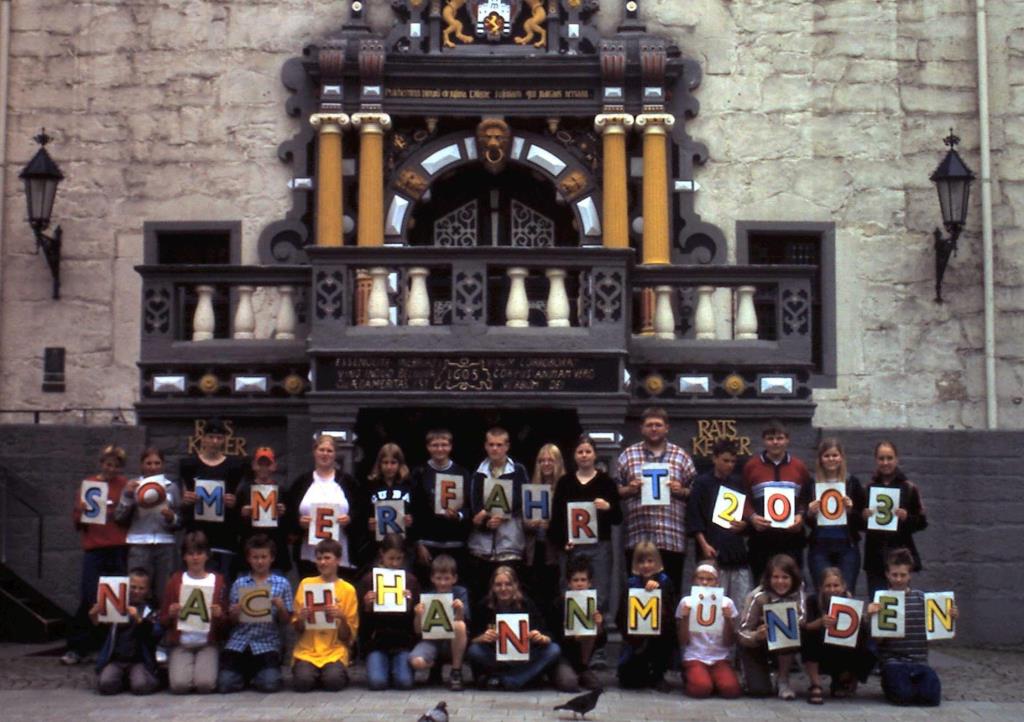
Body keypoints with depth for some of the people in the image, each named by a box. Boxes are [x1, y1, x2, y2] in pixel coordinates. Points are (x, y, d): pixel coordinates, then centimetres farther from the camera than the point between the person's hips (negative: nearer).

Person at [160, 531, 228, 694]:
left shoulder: (217, 580, 5)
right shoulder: (176, 580, 7)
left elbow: (225, 624, 6)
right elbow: (163, 621, 8)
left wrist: (219, 615, -16)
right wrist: (171, 614, -13)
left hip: (208, 643, 0)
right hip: (181, 644, 0)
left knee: (205, 684, -23)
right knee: (179, 685, -23)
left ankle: (205, 667, 8)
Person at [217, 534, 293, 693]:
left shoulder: (282, 584, 4)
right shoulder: (239, 583, 7)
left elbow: (285, 621, 7)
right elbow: (232, 620, 9)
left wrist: (281, 608, -13)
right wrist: (234, 613, -13)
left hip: (267, 643, -1)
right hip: (239, 642, 1)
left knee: (269, 684, -22)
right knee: (225, 684, -16)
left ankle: (256, 675, 12)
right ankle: (245, 673, 16)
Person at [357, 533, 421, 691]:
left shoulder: (411, 580, 4)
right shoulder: (368, 580, 2)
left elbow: (415, 619, 5)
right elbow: (361, 621, 5)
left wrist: (409, 604, -13)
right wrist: (367, 607, -15)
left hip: (403, 642, 0)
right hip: (376, 642, 0)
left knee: (405, 682, -20)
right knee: (377, 682, -21)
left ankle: (397, 665, 12)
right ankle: (384, 665, 11)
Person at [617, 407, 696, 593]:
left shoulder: (681, 456, 12)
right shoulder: (628, 455, 12)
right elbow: (615, 491, 13)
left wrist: (682, 491, -6)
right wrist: (629, 490, -7)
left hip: (672, 538, 0)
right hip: (637, 538, 0)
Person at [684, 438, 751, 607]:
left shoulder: (737, 484, 15)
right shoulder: (702, 483, 2)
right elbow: (694, 518, -3)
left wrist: (744, 525, -1)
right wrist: (704, 545, -12)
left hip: (736, 550, 5)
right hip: (712, 550, -4)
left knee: (743, 602, 0)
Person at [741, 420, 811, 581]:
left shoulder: (799, 466, 10)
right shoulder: (751, 466, 6)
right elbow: (743, 499, 5)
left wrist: (801, 515, -5)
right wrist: (751, 517, -11)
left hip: (792, 537, 1)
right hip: (760, 537, -1)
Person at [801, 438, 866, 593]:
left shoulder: (852, 484, 6)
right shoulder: (811, 485, 5)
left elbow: (862, 522, 6)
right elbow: (805, 522, 8)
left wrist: (850, 510, -12)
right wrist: (810, 513, -12)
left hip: (847, 547, 0)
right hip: (819, 547, 0)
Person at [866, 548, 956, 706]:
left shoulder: (921, 598, 9)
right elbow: (878, 640, -3)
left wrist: (950, 618, -4)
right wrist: (872, 617, -18)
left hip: (919, 661, 2)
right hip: (893, 661, -2)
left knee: (931, 696, -22)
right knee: (903, 695, -27)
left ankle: (912, 682, 10)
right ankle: (889, 682, 6)